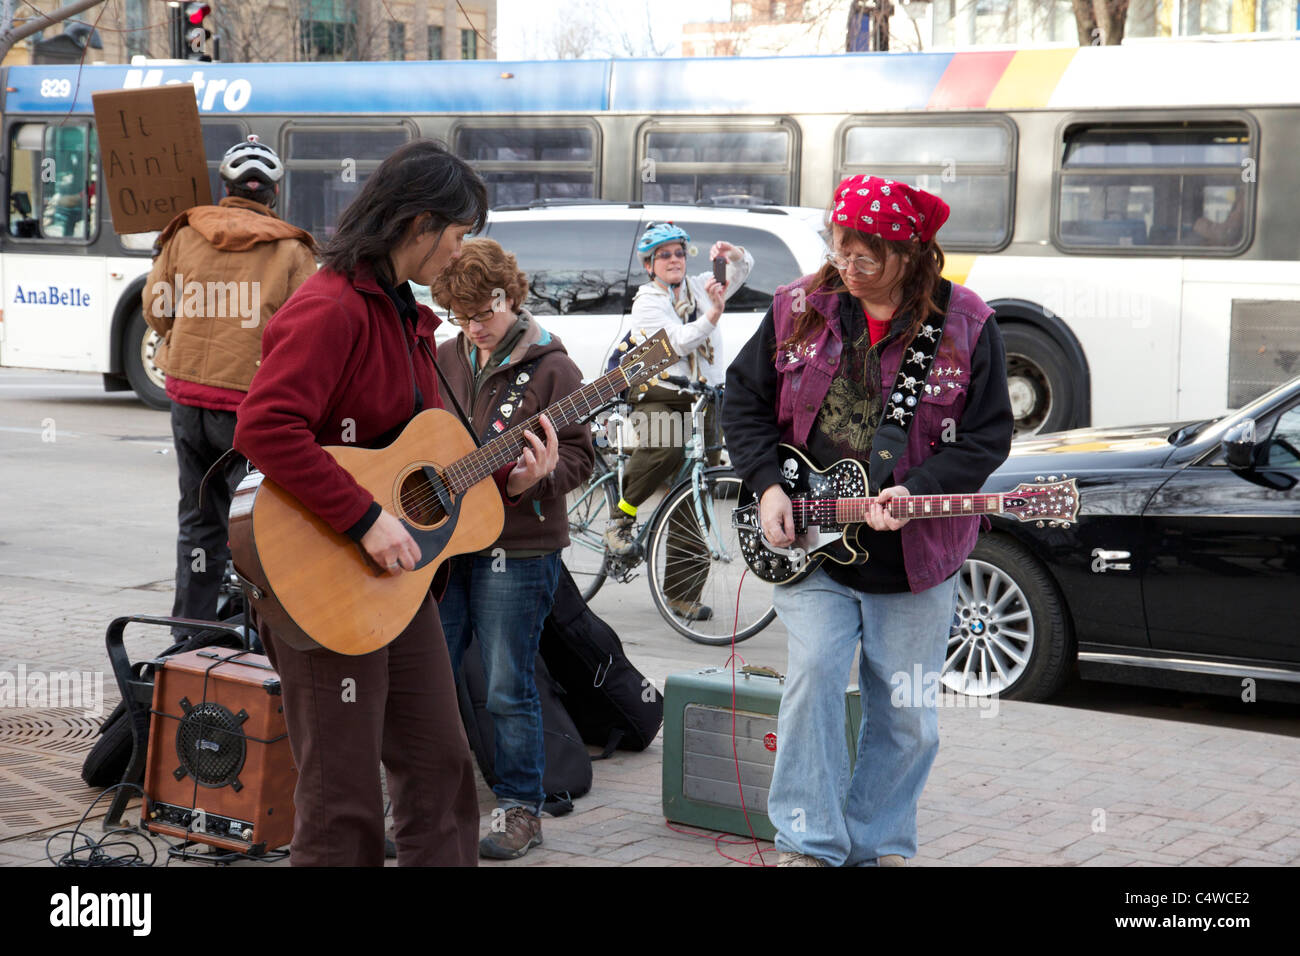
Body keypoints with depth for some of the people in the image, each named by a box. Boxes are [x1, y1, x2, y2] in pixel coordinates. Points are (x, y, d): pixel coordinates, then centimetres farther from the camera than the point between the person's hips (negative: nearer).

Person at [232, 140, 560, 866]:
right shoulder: (331, 309, -18)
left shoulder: (406, 316, 13)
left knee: (441, 766, 16)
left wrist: (504, 479, 5)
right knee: (346, 804, 0)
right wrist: (366, 519, -29)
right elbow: (265, 429, -30)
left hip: (400, 575, 10)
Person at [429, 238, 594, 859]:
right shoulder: (444, 362, 12)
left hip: (515, 551, -5)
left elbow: (578, 454, -5)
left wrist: (535, 476, -23)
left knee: (508, 689, 1)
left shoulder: (550, 368, -5)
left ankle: (521, 809, 15)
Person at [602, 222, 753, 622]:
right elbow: (678, 341, -13)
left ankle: (682, 593, 5)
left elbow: (742, 270, 20)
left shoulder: (699, 288, 15)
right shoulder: (647, 301, 2)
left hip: (705, 402, 4)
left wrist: (734, 254, -1)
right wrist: (712, 316, -24)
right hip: (661, 396, -4)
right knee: (666, 447, -39)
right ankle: (619, 518, -19)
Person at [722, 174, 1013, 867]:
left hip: (913, 556, 0)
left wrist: (916, 492, -21)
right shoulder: (800, 309, 1)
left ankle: (876, 846, 24)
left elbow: (986, 436, -6)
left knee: (906, 718, 7)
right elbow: (744, 399, 8)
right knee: (814, 672, -15)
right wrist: (767, 486, -6)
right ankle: (808, 844, -4)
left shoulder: (965, 326, -5)